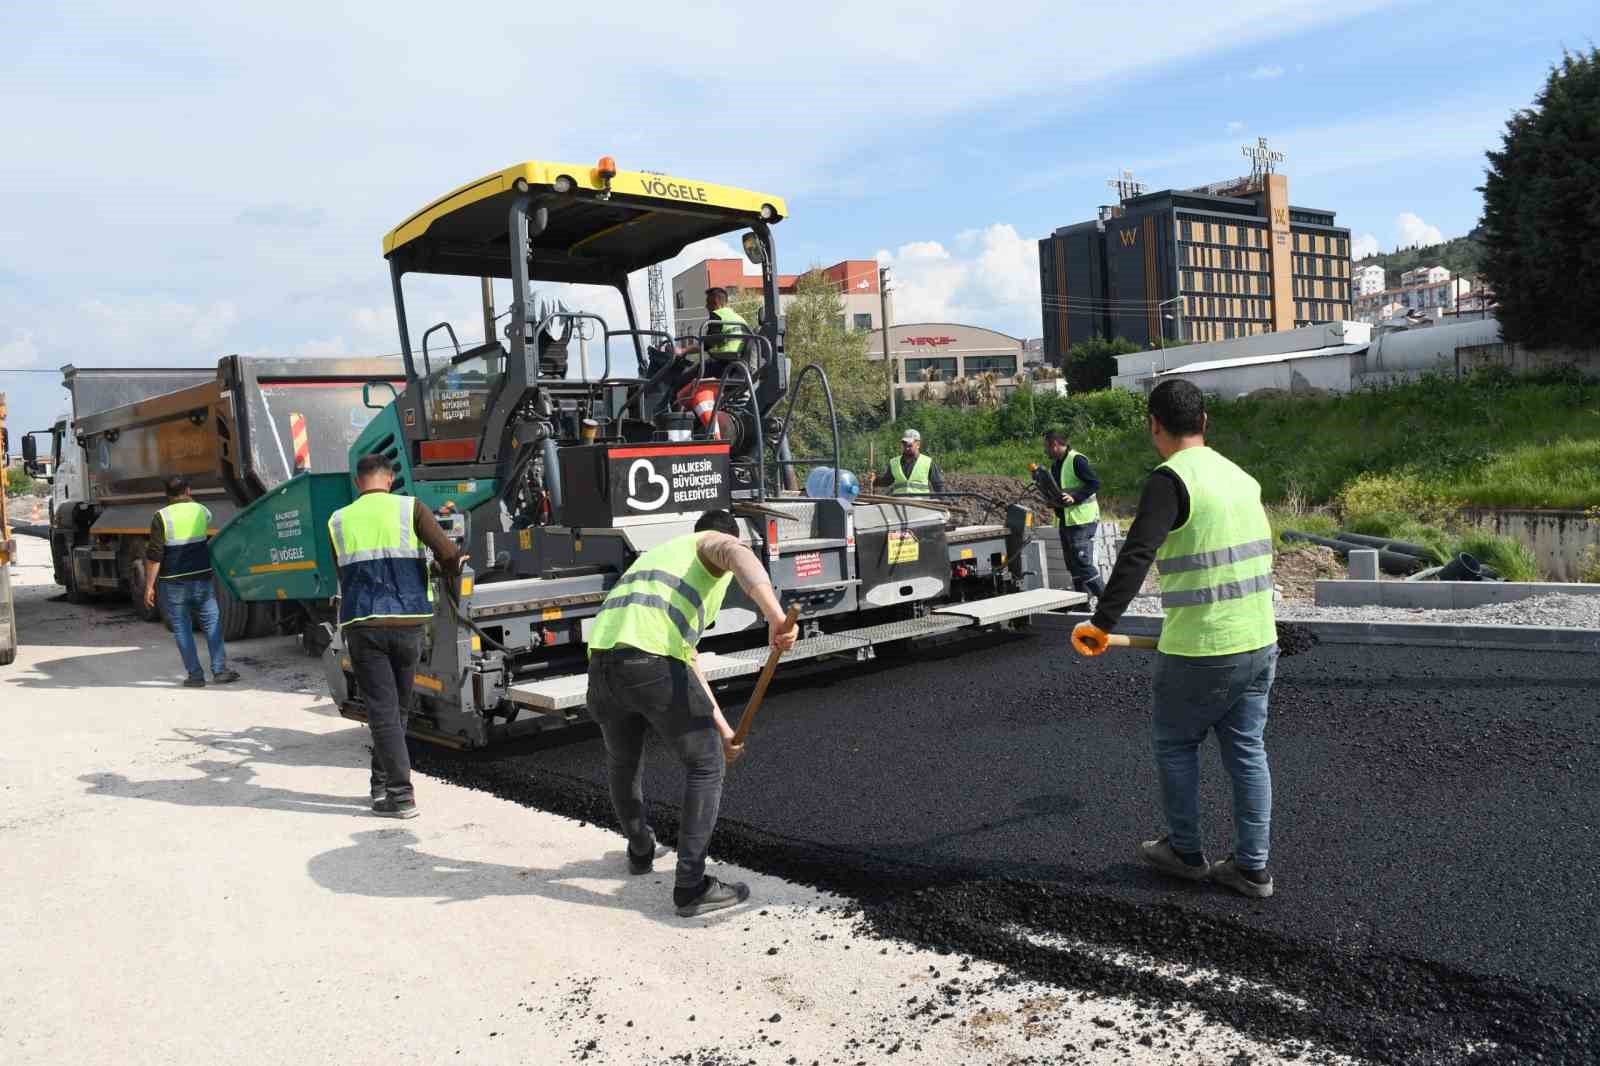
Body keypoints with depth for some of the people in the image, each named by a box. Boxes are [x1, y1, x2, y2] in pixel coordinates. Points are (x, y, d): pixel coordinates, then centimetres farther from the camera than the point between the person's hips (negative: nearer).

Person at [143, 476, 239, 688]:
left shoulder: (161, 517, -7)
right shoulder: (202, 511, 2)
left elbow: (154, 556, -11)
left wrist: (149, 586, -5)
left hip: (173, 583, -2)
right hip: (202, 579, 2)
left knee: (182, 629, 5)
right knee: (213, 624, 9)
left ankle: (195, 675, 6)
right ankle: (220, 671, 6)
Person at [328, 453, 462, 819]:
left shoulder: (338, 521, 7)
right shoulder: (410, 508, 0)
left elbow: (343, 575, 14)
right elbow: (449, 555, -8)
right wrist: (453, 571, 14)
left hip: (362, 625, 0)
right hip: (408, 622, 0)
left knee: (382, 710, 2)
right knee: (397, 707, 16)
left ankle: (400, 794, -1)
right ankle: (382, 782, 24)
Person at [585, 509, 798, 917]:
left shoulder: (657, 553, 38)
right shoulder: (716, 543, 17)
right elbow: (740, 556, -14)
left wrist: (722, 728, 35)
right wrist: (775, 616, -29)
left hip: (601, 663, 8)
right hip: (652, 663, -7)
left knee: (622, 764, 28)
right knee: (706, 765, 10)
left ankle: (641, 851, 51)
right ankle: (691, 885, 10)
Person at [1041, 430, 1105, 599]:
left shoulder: (1077, 460, -13)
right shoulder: (1055, 465, 15)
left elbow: (1095, 484, -18)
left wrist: (1074, 497, -25)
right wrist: (1052, 498, 6)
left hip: (1082, 520, -9)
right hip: (1065, 520, 10)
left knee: (1083, 563, -12)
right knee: (1073, 565, 11)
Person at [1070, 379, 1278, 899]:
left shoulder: (1171, 479, -14)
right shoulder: (1241, 477, 11)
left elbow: (1136, 555, -26)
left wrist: (1102, 623, -24)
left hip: (1199, 651, -7)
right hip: (1258, 642, 7)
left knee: (1175, 745, 12)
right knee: (1247, 750, 13)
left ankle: (1185, 852, 25)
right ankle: (1251, 867, 20)